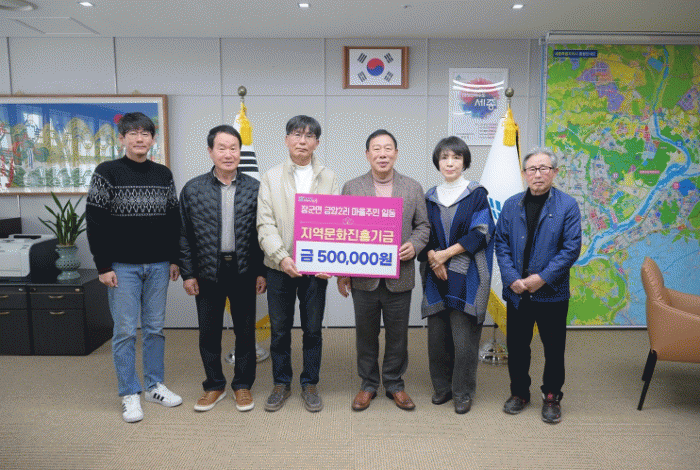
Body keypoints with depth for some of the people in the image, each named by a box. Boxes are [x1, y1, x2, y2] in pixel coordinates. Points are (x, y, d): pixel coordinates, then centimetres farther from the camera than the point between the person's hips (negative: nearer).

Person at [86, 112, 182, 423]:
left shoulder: (163, 175, 7)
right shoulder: (107, 173, -3)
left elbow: (174, 220, 10)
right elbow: (95, 222, -5)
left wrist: (174, 259, 6)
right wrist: (103, 266, -9)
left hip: (158, 265, 3)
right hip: (123, 266, -3)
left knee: (155, 327, 11)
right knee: (125, 331, 3)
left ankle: (154, 385, 25)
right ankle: (130, 394, 16)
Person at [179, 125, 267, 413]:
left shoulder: (254, 189, 0)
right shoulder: (193, 189, 2)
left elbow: (263, 233, 2)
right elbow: (184, 235, 3)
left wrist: (262, 271, -2)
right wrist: (187, 273, -1)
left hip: (244, 273, 0)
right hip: (208, 273, 1)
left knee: (245, 332, 10)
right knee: (208, 332, 10)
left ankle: (243, 385, 27)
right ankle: (214, 386, 29)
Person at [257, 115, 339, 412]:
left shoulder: (329, 178, 6)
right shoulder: (271, 178, 5)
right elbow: (265, 224, -3)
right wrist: (281, 256, -18)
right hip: (279, 266, 0)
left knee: (313, 330, 9)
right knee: (279, 330, 11)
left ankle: (310, 384, 27)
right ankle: (282, 383, 29)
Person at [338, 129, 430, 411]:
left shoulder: (413, 188, 6)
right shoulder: (351, 187, 4)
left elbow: (423, 225, 10)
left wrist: (415, 245, -11)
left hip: (399, 277, 1)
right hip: (363, 277, 0)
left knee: (397, 335, 11)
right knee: (366, 334, 12)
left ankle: (394, 384, 30)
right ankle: (368, 384, 29)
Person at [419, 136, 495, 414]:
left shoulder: (477, 194, 2)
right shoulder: (430, 197, 12)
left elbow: (480, 233, -6)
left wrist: (446, 253, -12)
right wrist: (432, 257, -10)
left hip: (467, 276, -3)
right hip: (437, 276, 3)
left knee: (464, 337, -2)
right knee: (437, 334, 6)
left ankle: (463, 393, 14)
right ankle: (442, 387, 24)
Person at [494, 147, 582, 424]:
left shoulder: (567, 205, -3)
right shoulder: (511, 205, 5)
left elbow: (571, 248, -8)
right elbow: (501, 244, 1)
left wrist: (542, 278, -15)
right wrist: (513, 279, -11)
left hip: (552, 292, -2)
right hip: (517, 293, 2)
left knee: (554, 349, 10)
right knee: (516, 346, 12)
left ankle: (551, 397, 30)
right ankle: (519, 393, 32)